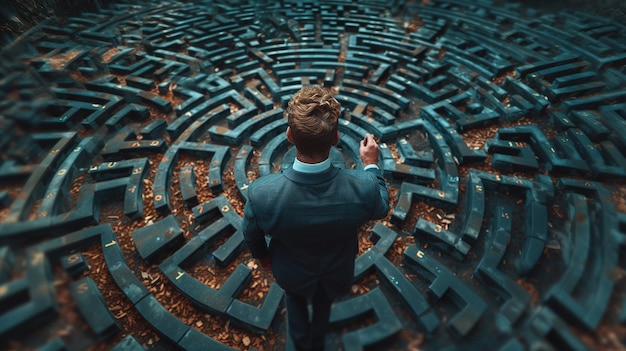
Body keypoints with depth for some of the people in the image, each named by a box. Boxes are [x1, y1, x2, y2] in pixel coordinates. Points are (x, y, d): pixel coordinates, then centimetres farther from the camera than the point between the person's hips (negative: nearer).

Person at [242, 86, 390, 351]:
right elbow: (381, 209, -13)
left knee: (294, 298, 36)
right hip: (336, 272, 2)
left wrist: (262, 256, 7)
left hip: (292, 272, 0)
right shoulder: (364, 188, -38)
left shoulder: (261, 193, -38)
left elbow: (252, 236, -16)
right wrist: (372, 164, -2)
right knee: (323, 303, 36)